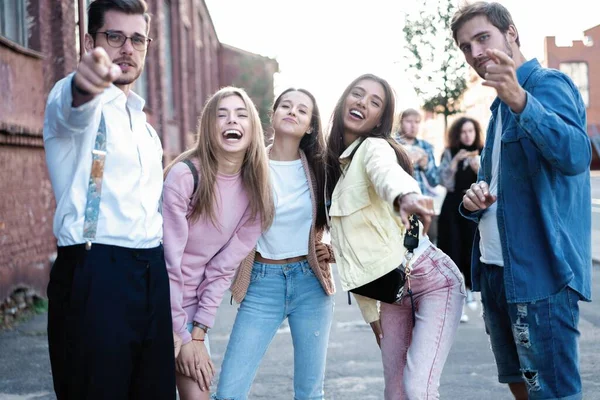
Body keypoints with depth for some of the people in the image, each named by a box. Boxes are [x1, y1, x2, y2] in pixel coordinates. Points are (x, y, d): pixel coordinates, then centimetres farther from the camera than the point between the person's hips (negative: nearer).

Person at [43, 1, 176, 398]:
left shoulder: (144, 124, 21)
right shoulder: (74, 101, -3)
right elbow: (71, 107, -30)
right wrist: (84, 85, -54)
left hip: (152, 273, 7)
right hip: (94, 275, -7)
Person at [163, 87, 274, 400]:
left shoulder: (254, 190, -3)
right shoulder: (184, 175, -19)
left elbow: (225, 266, -2)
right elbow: (168, 261, -18)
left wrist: (198, 332, -6)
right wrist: (182, 337, -14)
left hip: (192, 303, 5)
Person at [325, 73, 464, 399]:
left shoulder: (374, 148, -10)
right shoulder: (333, 166, 12)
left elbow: (389, 173, -38)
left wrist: (407, 197, -60)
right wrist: (370, 311, 14)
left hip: (432, 280, -7)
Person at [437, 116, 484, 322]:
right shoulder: (450, 153, 6)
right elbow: (444, 181, -3)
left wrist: (478, 168, -15)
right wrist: (455, 160, -14)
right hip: (453, 208, 0)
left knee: (472, 251, -1)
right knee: (453, 253, -5)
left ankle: (469, 289, 29)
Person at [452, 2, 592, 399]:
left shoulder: (548, 83, -9)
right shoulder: (501, 106, 18)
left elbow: (575, 155, -28)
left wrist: (520, 100, -43)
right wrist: (476, 198, 3)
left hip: (540, 271, -9)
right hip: (496, 268, 10)